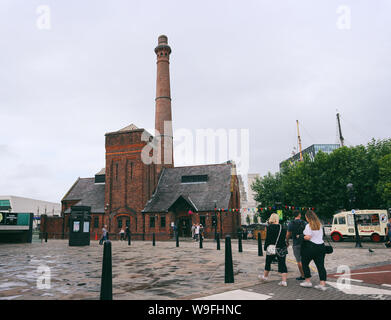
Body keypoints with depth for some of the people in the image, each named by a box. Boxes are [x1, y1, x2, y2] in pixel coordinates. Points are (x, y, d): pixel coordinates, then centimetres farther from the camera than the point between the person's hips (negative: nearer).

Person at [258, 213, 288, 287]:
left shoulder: (269, 227, -11)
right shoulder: (283, 227, -1)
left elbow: (267, 238, -10)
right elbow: (284, 237, 5)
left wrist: (265, 247, -3)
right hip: (282, 248, 3)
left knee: (268, 262, 16)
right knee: (282, 264, 5)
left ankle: (265, 276, 32)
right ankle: (284, 281, 1)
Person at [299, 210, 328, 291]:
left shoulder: (309, 226, -13)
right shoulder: (320, 225, 12)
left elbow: (308, 237, -20)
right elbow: (321, 235, 18)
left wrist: (301, 237, -4)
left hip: (310, 246, -7)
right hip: (321, 246, 7)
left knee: (305, 263, 9)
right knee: (320, 265, 6)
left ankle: (308, 281, 12)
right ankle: (322, 284, 3)